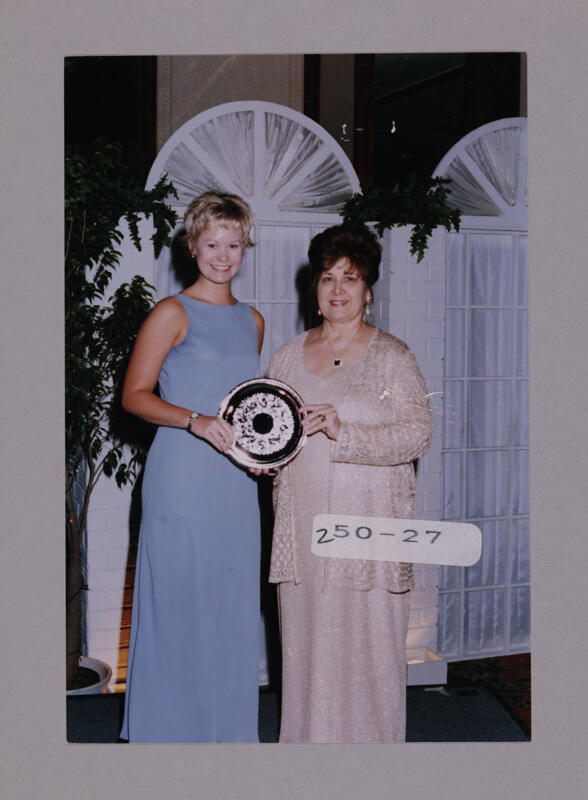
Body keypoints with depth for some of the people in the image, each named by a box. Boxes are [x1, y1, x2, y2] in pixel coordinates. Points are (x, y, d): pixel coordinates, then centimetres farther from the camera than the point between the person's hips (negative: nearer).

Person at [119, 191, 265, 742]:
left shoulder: (252, 321, 15)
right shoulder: (173, 313, -4)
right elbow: (135, 395, -7)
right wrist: (195, 421, -21)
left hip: (236, 485, 6)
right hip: (181, 481, -6)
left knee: (233, 606, 10)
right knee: (178, 604, -1)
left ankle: (229, 729, 23)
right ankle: (169, 728, 14)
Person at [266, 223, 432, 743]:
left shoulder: (392, 357, 0)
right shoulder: (289, 356, 12)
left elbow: (418, 433, -9)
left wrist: (343, 433, -20)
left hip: (369, 521, -3)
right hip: (303, 522, 4)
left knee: (368, 642, -2)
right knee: (304, 641, 5)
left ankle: (370, 740, 13)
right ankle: (307, 738, 19)